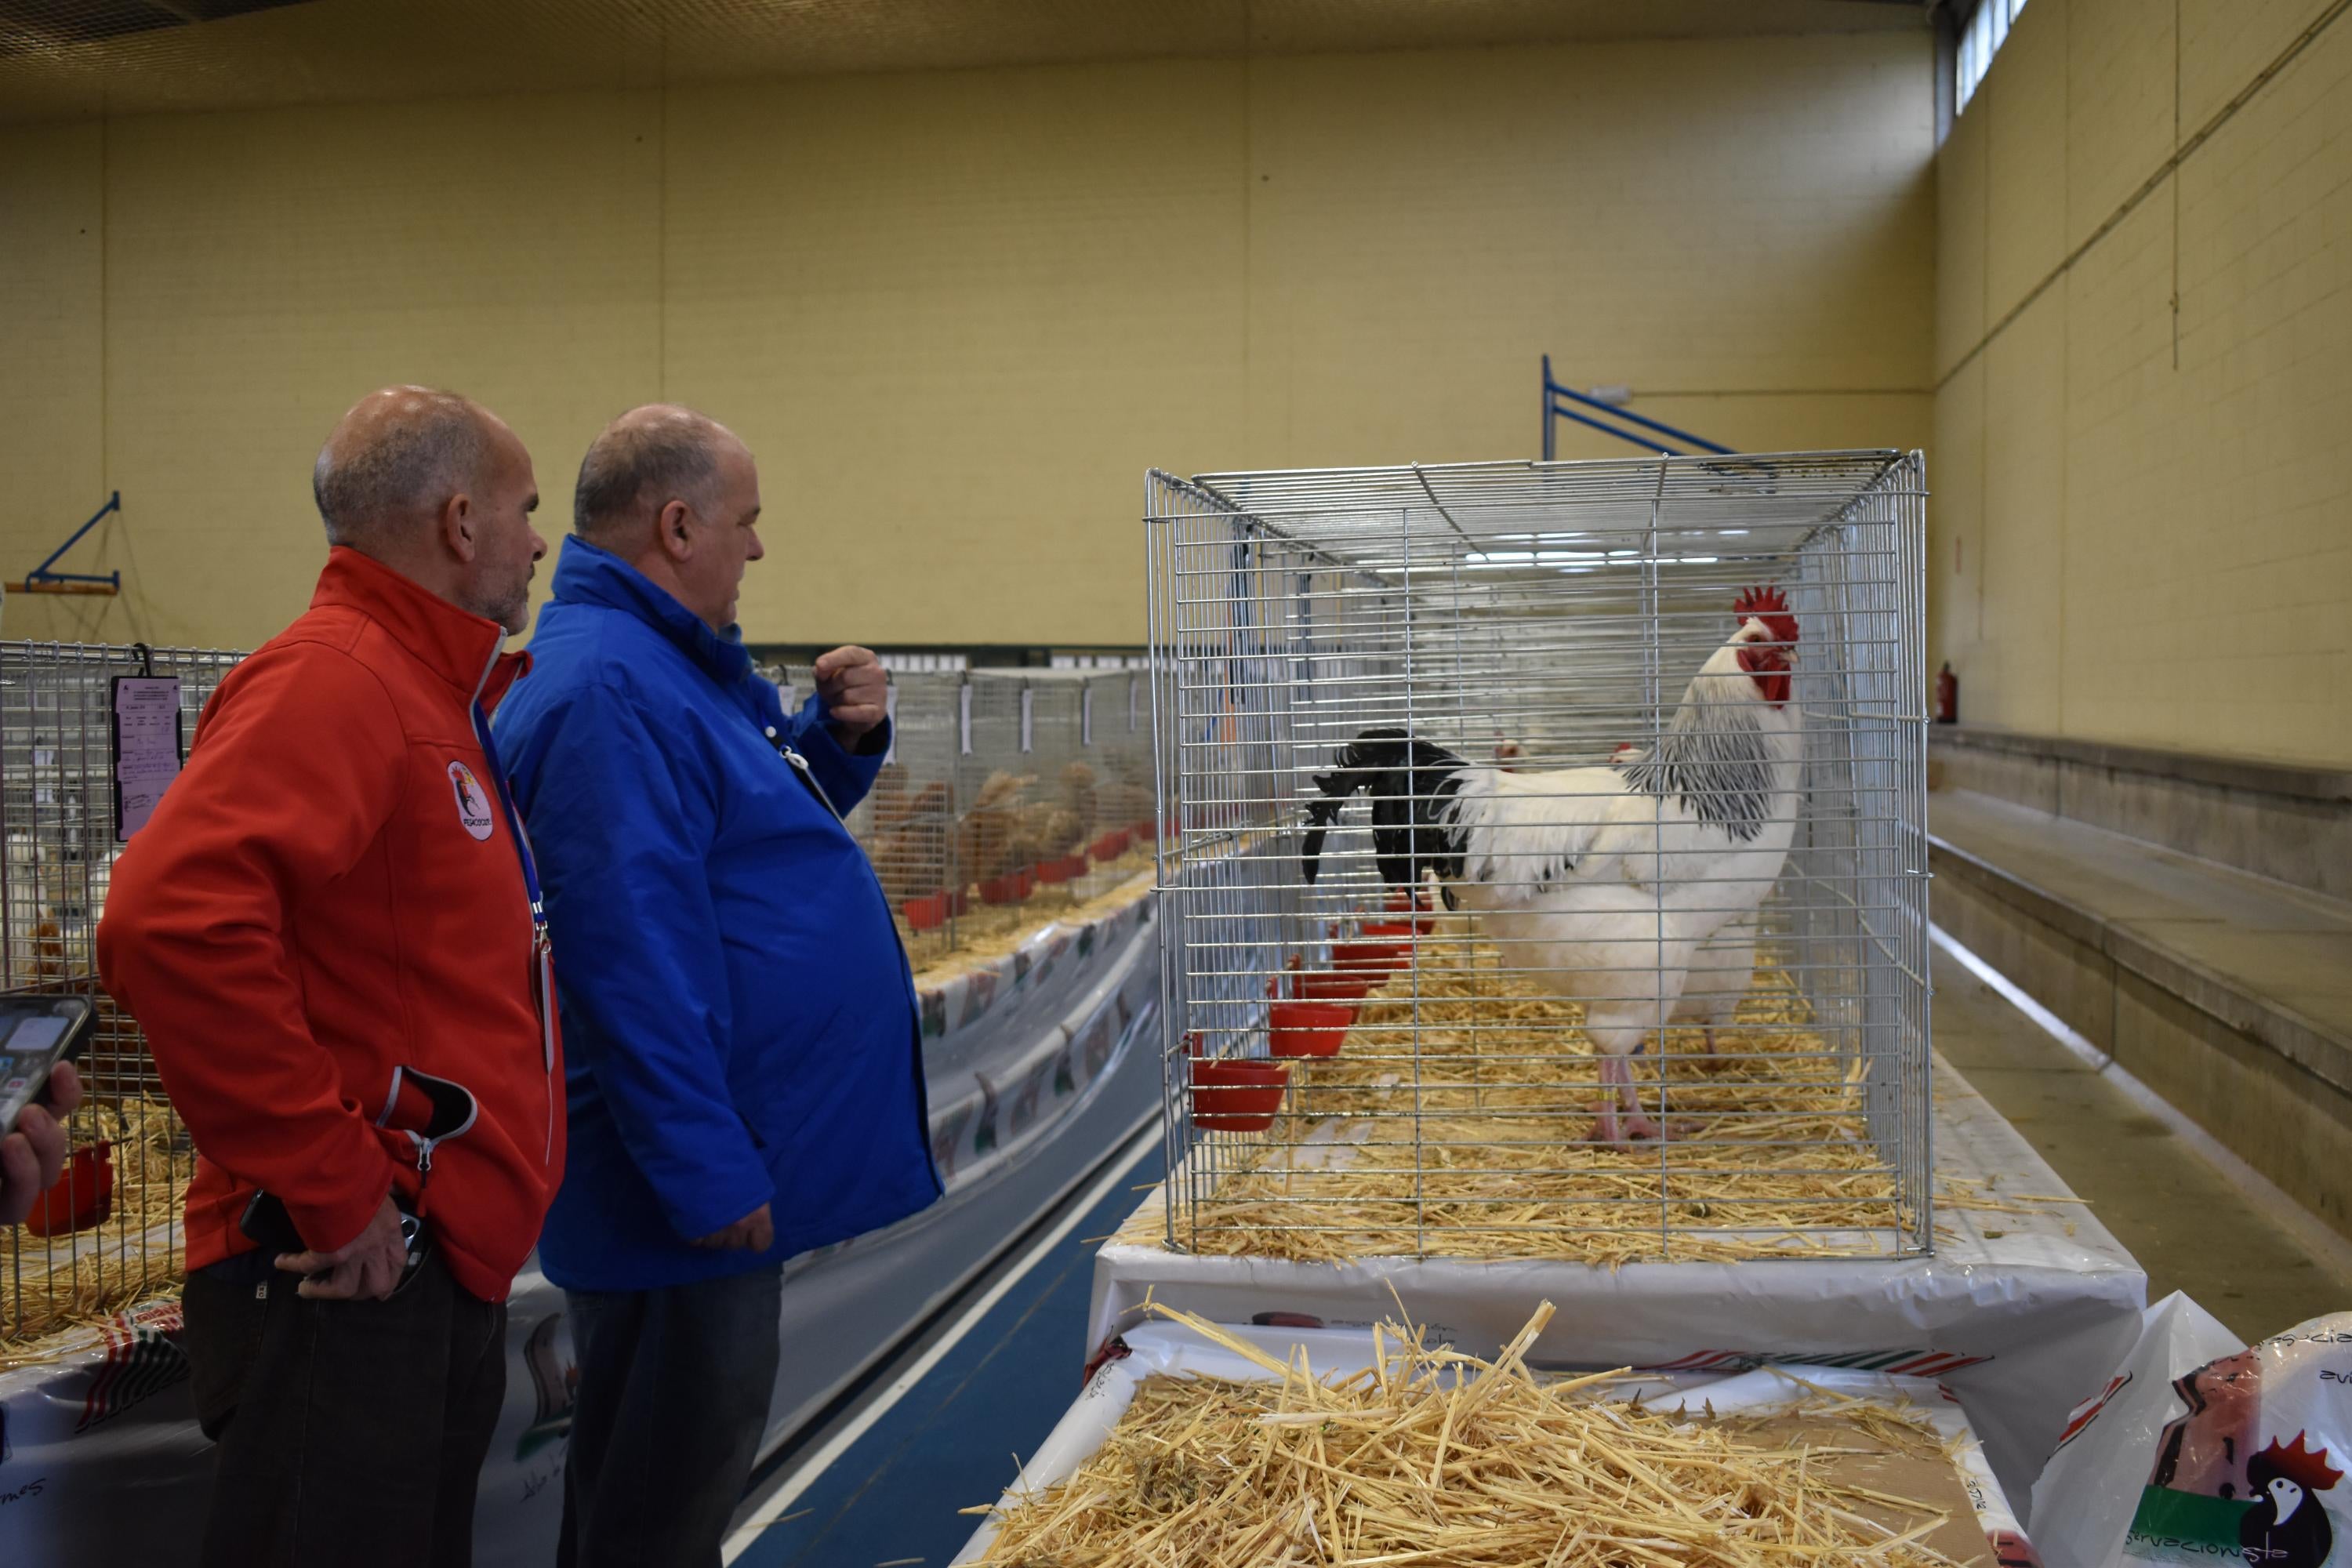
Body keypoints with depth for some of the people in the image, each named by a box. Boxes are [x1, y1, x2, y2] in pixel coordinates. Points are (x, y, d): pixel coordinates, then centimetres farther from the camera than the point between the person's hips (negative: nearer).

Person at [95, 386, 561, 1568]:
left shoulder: (434, 695, 17)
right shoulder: (333, 680, -15)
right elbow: (170, 922, -29)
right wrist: (330, 1187, -24)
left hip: (444, 1266, 10)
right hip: (349, 1279, -10)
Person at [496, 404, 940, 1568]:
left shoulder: (678, 663, 13)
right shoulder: (608, 686, -21)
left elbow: (763, 820, 24)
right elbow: (629, 955, -26)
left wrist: (843, 736, 5)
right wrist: (706, 1168, -25)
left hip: (723, 1156, 11)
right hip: (690, 1183, -11)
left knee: (695, 1461, 21)